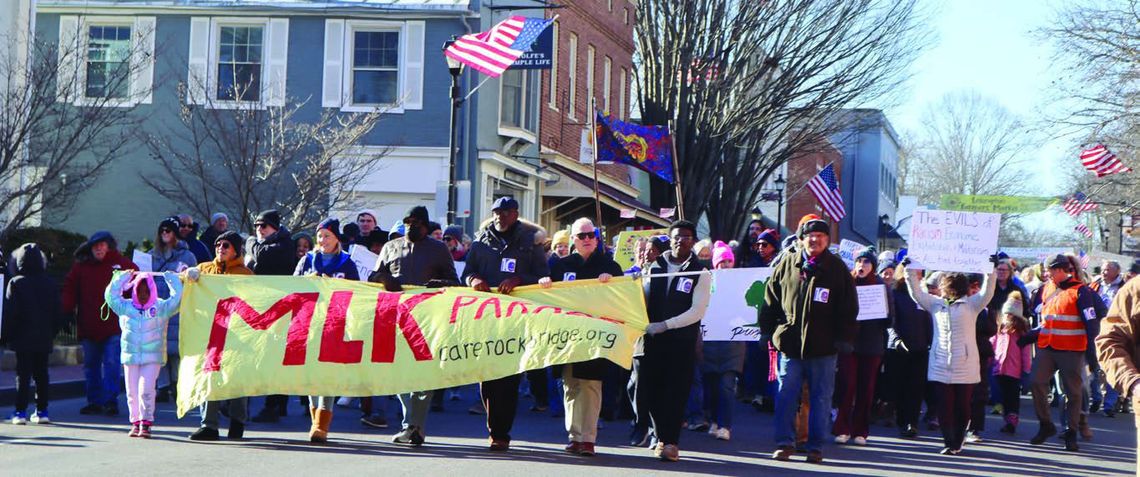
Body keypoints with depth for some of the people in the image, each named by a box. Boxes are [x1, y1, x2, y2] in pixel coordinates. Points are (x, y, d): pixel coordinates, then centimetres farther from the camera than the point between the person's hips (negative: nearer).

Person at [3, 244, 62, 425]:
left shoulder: (16, 283, -8)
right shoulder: (50, 283, 4)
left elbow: (10, 313, -10)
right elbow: (57, 313, 8)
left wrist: (6, 335, -2)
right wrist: (52, 333, 17)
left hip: (23, 338, -3)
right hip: (44, 338, 3)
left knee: (23, 375, -1)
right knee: (41, 374, 9)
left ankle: (21, 411, -3)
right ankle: (42, 411, 9)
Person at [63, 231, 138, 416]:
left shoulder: (121, 264, 2)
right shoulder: (81, 266, 10)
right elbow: (70, 288, 10)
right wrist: (66, 311, -4)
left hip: (114, 326, -4)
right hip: (89, 327, 4)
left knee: (112, 364, -10)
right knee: (91, 365, 10)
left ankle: (110, 401, -6)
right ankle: (94, 402, 18)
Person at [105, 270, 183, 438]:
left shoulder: (161, 307, 3)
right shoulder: (126, 307, 8)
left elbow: (178, 299, -2)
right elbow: (111, 296, 7)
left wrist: (172, 279, 0)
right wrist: (122, 278, 5)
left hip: (153, 357, -3)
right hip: (130, 355, 3)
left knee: (146, 390, -12)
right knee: (132, 391, 4)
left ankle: (146, 423, -7)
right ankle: (135, 422, 14)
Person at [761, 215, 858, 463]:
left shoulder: (837, 268, 2)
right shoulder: (787, 264, 4)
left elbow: (848, 308, 3)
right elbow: (771, 299, 10)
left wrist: (845, 338, -3)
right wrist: (767, 329, 6)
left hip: (823, 347, 0)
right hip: (790, 342, 1)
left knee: (821, 398, 5)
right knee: (786, 395, 1)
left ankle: (816, 446, 13)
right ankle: (785, 442, 10)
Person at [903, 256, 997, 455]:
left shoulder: (971, 304, 6)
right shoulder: (936, 304, 16)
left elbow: (987, 293, -5)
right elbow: (917, 293, 13)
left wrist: (991, 270, -14)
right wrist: (909, 271, 5)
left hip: (965, 367, -3)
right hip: (940, 366, 3)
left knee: (962, 407, 3)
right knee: (944, 407, -1)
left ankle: (957, 441, 18)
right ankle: (949, 442, 4)